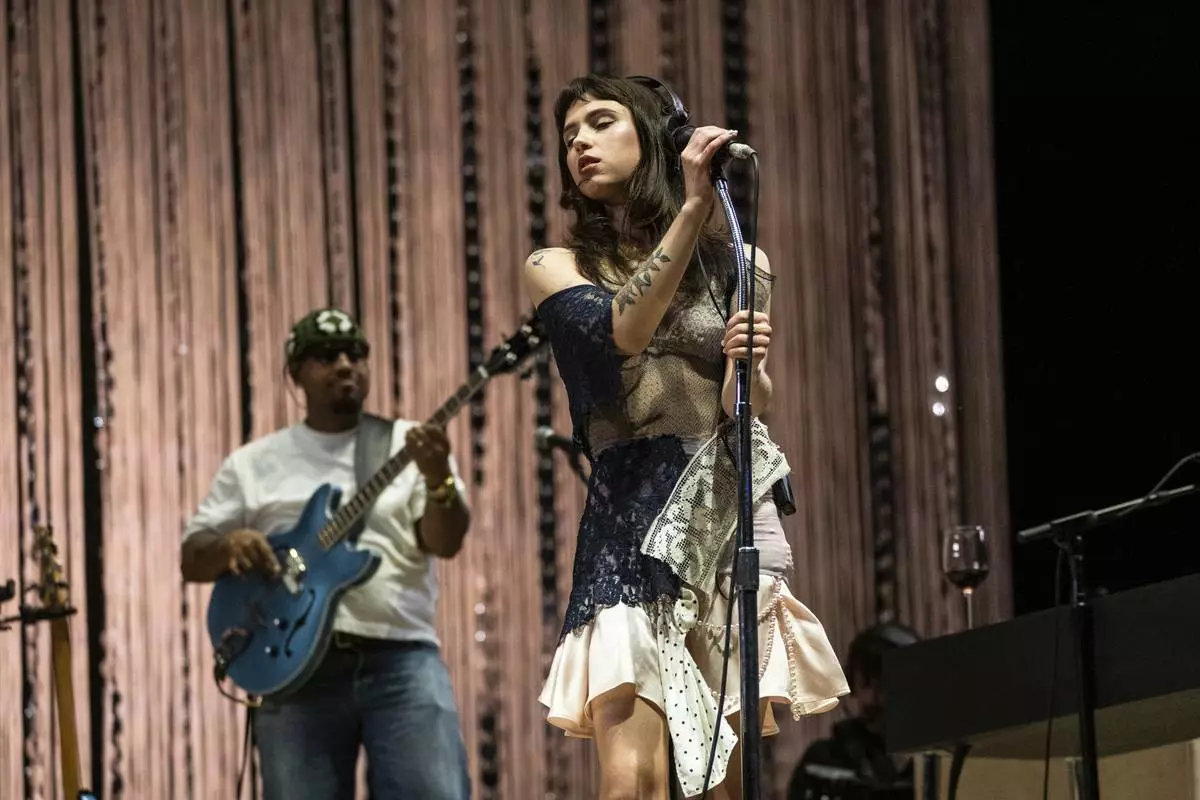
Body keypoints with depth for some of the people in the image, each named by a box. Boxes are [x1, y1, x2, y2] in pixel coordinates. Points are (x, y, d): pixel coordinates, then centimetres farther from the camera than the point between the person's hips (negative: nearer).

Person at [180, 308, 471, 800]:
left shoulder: (411, 446, 11)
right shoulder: (253, 464, 15)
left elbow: (446, 542, -2)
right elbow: (192, 560, 14)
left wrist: (438, 480, -23)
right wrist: (229, 544, -9)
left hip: (400, 657, -1)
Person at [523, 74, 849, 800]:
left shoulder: (732, 263, 13)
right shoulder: (557, 269, 10)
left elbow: (748, 410, 5)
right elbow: (623, 330, -11)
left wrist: (748, 366, -17)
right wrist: (693, 205, -13)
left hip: (730, 516, 1)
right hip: (632, 529, -1)